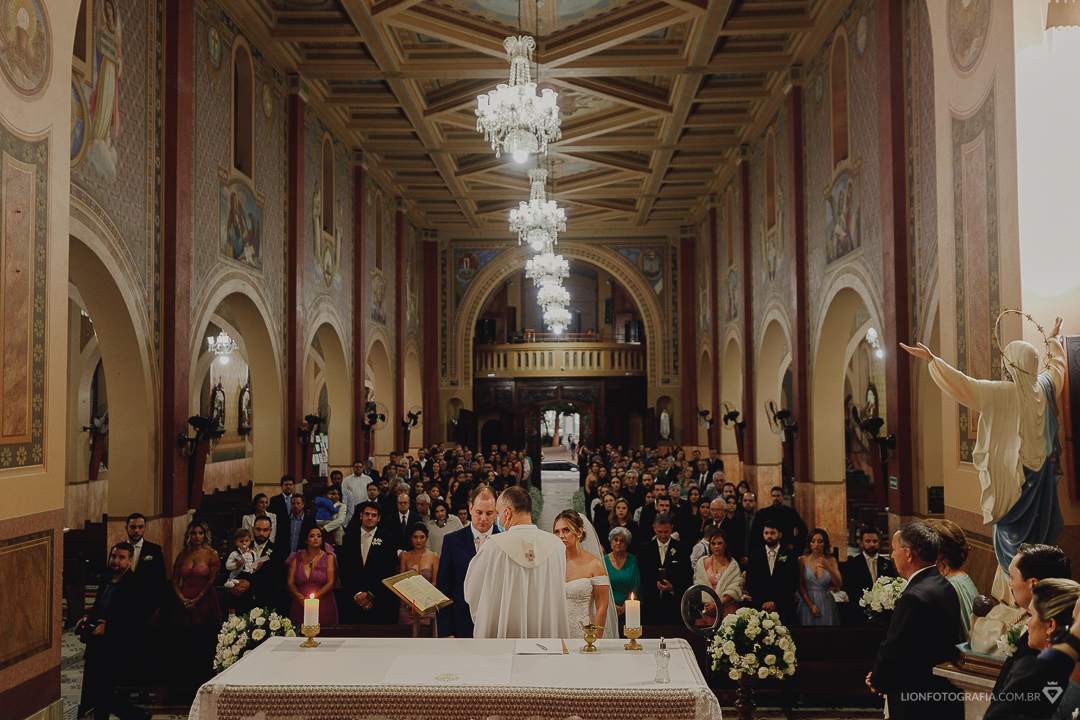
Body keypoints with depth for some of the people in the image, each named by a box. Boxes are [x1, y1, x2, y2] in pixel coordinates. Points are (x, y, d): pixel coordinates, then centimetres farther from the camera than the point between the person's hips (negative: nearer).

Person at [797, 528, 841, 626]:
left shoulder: (831, 560, 0)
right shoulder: (803, 559, -3)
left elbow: (838, 585, -7)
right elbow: (800, 585, -3)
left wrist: (829, 569, -23)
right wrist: (810, 605, -11)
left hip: (826, 603, 1)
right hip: (808, 602, -1)